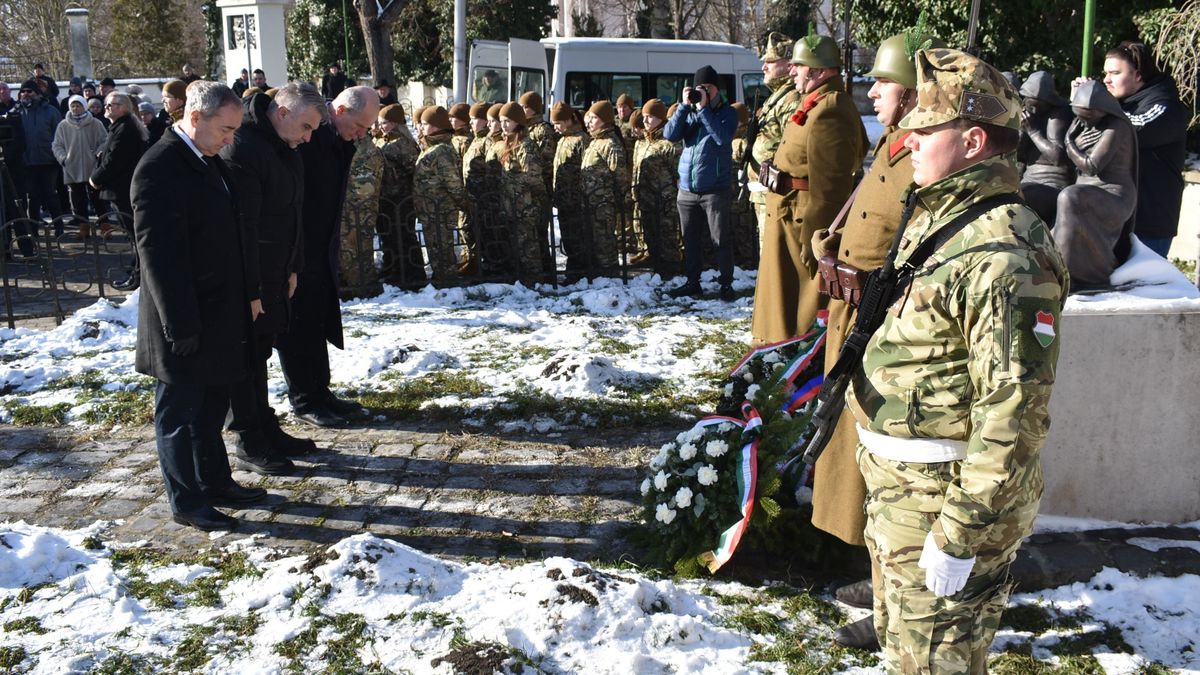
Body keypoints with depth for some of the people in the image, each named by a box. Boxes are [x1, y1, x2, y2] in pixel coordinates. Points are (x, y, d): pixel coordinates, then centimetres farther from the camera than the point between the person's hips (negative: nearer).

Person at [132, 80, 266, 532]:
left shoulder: (208, 161, 8)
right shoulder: (159, 169, -20)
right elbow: (158, 253, -22)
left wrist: (240, 301, 14)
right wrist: (181, 325, -21)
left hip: (219, 314, 9)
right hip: (186, 320, -9)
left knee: (210, 409, 20)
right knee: (179, 413, 7)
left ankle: (215, 482, 34)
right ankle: (186, 503, 19)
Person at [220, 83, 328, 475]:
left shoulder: (286, 149, 9)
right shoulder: (241, 149, -21)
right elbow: (240, 226, -23)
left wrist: (293, 268, 16)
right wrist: (250, 291, -21)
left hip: (273, 277, 9)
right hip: (246, 282, -9)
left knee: (259, 354, 18)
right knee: (244, 358, 2)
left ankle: (266, 429, 28)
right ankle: (248, 444, 12)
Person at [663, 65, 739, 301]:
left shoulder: (727, 112, 0)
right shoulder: (689, 111, 11)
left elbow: (723, 137, -19)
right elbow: (670, 134, -4)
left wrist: (703, 108, -16)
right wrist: (685, 105, -10)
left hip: (715, 189, -4)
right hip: (687, 189, 4)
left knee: (721, 239, 0)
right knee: (691, 239, 12)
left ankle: (726, 283, 10)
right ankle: (692, 282, 23)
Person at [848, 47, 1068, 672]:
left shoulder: (1006, 253, -25)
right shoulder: (933, 218, 8)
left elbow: (1014, 412, -27)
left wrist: (960, 535, -24)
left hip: (947, 497, -9)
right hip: (894, 482, 9)